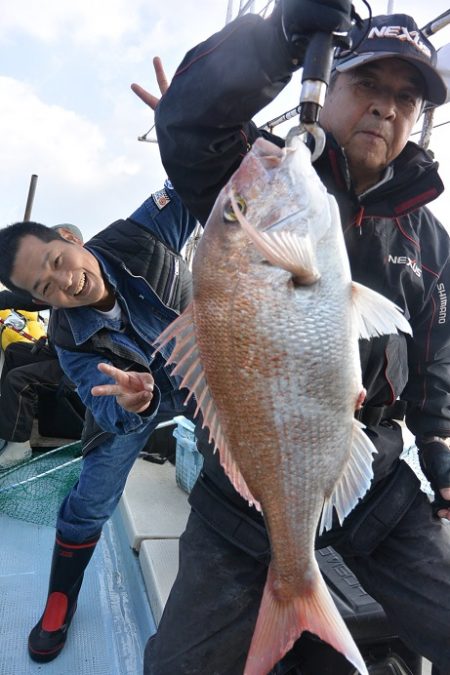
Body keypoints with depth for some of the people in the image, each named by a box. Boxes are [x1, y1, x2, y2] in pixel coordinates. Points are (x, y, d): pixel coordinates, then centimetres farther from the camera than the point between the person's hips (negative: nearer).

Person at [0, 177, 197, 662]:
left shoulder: (139, 235, -31)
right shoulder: (69, 339, -29)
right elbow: (110, 414, -30)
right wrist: (132, 402, -53)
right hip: (132, 399, -1)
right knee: (91, 501, 3)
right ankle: (60, 602, 32)